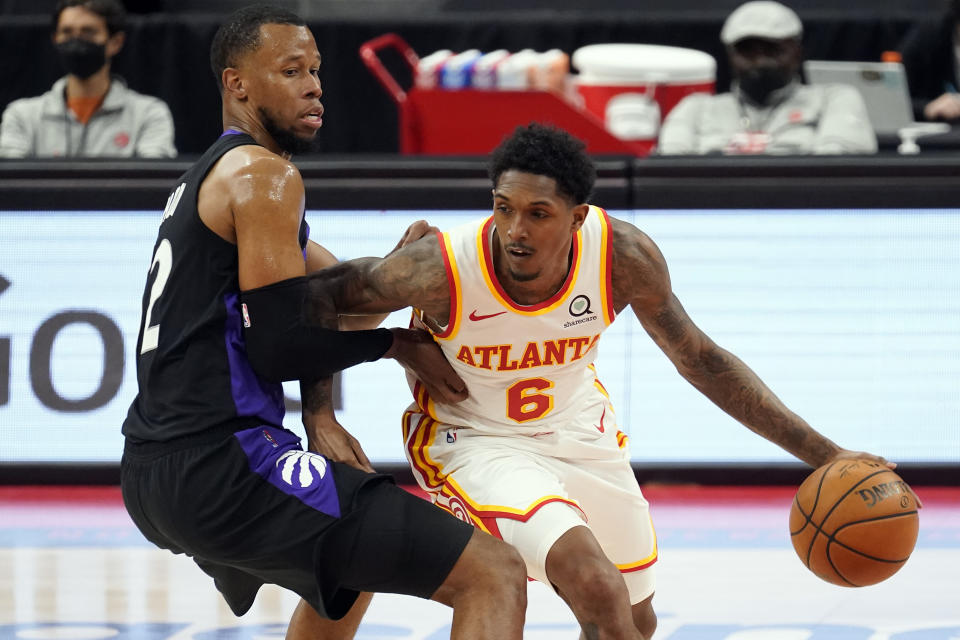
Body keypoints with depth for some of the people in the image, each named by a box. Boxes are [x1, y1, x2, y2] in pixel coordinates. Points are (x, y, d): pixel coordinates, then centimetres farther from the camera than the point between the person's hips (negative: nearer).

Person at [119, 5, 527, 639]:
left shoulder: (204, 180, 22)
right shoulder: (265, 175, -9)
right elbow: (280, 346, -15)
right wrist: (396, 342, 1)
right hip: (225, 468, -11)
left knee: (351, 574, 39)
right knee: (494, 574, -14)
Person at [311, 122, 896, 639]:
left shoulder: (625, 257, -23)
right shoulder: (441, 270, -32)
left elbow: (700, 360, -10)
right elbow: (317, 297, -15)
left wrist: (821, 453, -12)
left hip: (578, 428, 5)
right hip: (474, 441, -5)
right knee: (599, 593, -27)